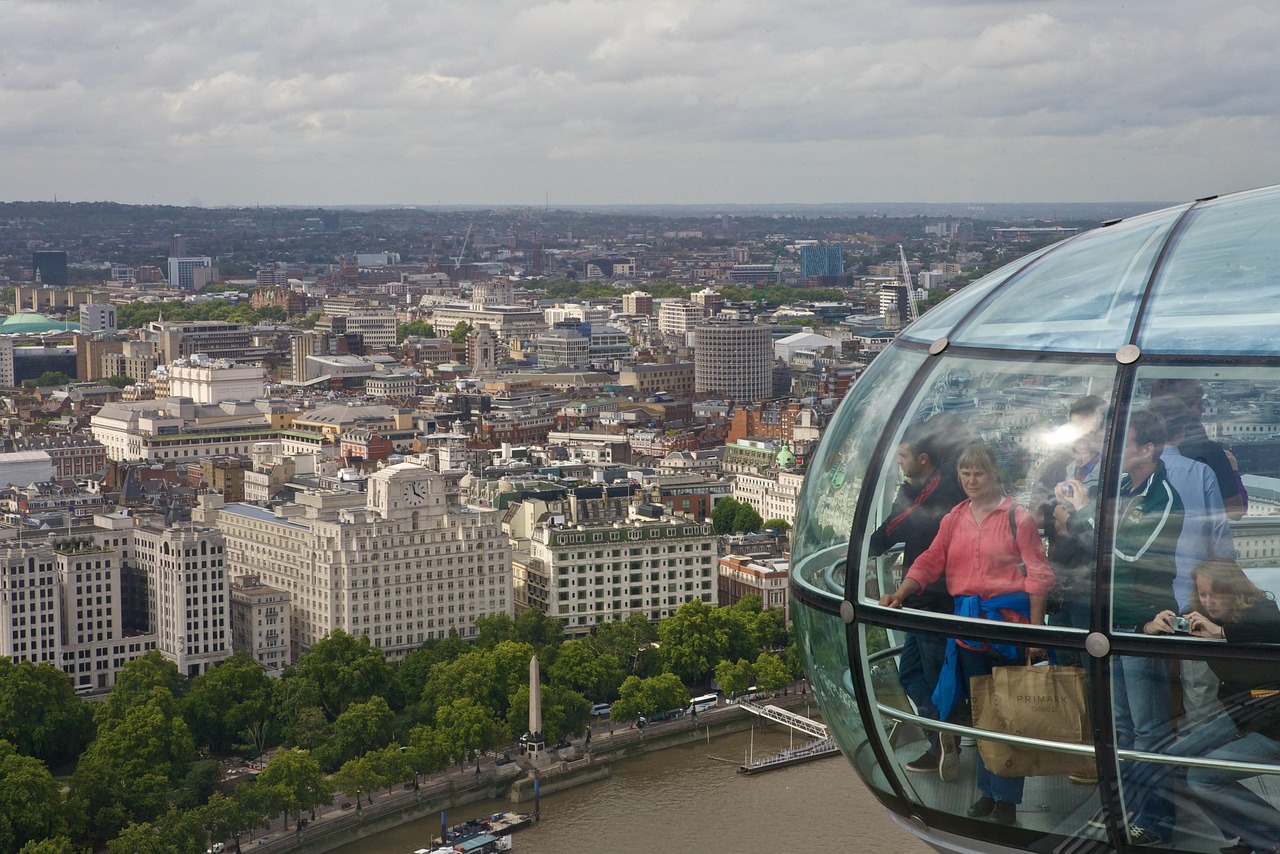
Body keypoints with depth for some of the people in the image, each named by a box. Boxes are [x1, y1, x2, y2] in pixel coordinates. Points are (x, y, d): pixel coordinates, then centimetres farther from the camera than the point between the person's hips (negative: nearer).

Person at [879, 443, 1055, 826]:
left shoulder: (1016, 517, -2)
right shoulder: (954, 520, 13)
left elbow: (1037, 574, -5)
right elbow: (930, 561, 6)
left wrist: (1036, 627, -11)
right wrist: (900, 593, -10)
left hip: (1008, 619, -5)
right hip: (967, 619, 5)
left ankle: (1006, 800, 3)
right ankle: (988, 791, 23)